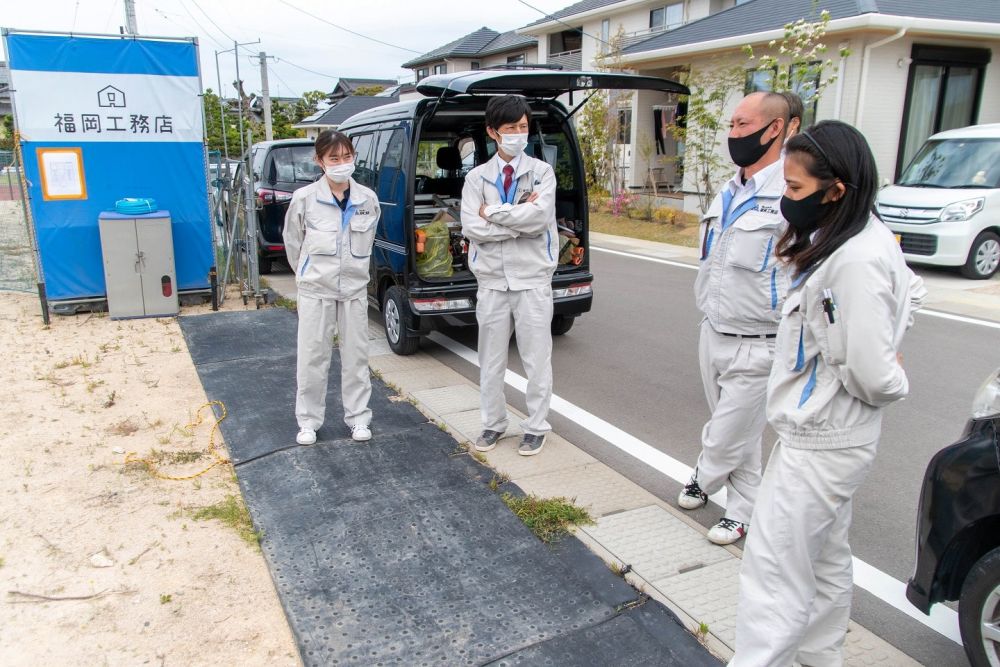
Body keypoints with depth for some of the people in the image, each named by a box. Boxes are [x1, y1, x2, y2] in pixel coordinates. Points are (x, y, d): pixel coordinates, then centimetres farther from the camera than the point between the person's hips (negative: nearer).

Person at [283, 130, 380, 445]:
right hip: (315, 290, -2)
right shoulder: (304, 198, -11)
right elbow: (292, 243, 4)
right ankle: (309, 421, 20)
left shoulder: (368, 199, -4)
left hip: (354, 289, 2)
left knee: (355, 356, 9)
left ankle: (358, 418, 22)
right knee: (312, 358, 6)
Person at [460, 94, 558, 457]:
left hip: (532, 277, -2)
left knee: (537, 358, 5)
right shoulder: (476, 177, 3)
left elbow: (539, 217, -18)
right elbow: (471, 228, -9)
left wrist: (493, 213, -10)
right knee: (491, 358, 12)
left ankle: (535, 427, 20)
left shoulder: (542, 172, 0)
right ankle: (493, 423, 28)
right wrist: (519, 217, -13)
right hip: (491, 278, 2)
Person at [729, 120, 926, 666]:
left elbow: (871, 376, -25)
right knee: (825, 559, 24)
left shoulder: (857, 262, -26)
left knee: (774, 573, -3)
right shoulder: (865, 241, 5)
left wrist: (893, 381, -4)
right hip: (824, 437, 10)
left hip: (820, 446, -10)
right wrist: (889, 348, 12)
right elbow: (909, 292, 24)